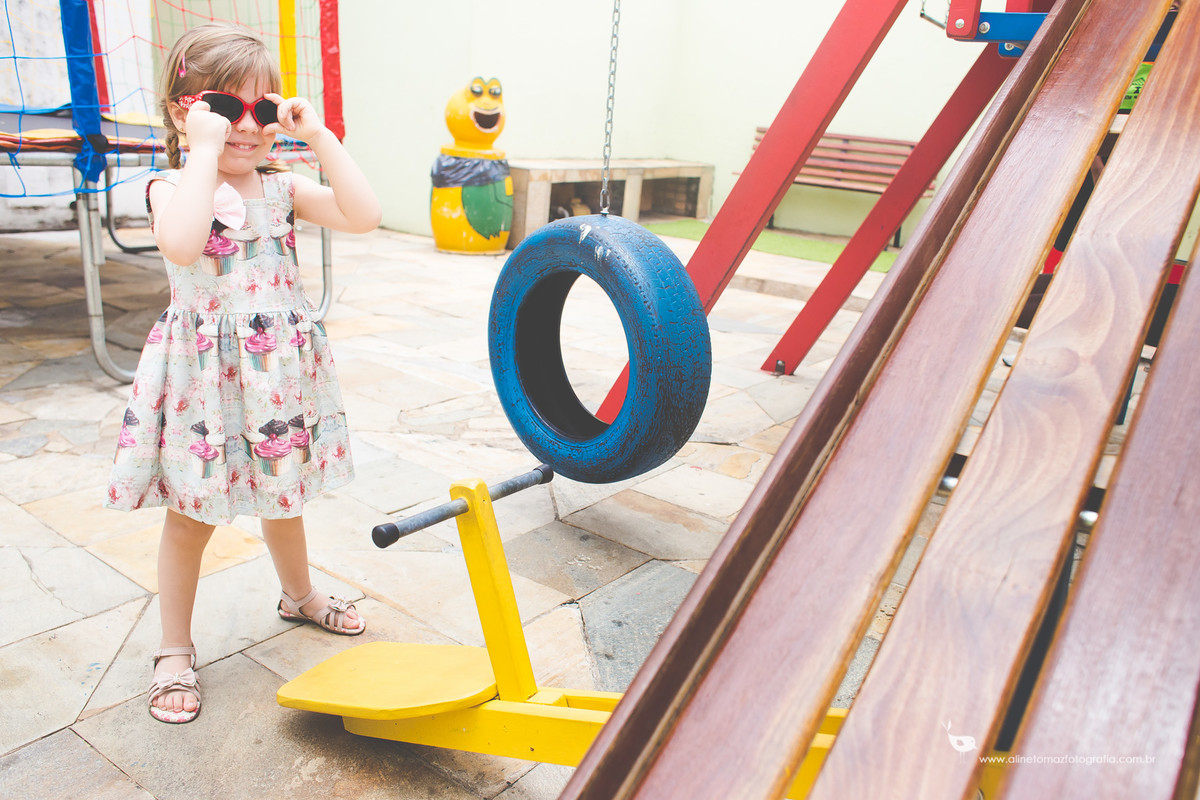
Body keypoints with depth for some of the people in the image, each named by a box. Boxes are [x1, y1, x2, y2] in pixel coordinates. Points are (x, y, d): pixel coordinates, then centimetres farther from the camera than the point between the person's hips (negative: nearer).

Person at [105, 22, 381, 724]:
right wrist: (204, 151, -28)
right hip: (206, 375, -4)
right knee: (191, 518, 9)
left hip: (280, 368, 4)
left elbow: (364, 217, -12)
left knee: (283, 496, 22)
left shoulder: (282, 186, 3)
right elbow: (182, 245, -34)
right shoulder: (173, 187, -10)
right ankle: (176, 650, 28)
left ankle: (300, 596, 47)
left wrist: (319, 138, -12)